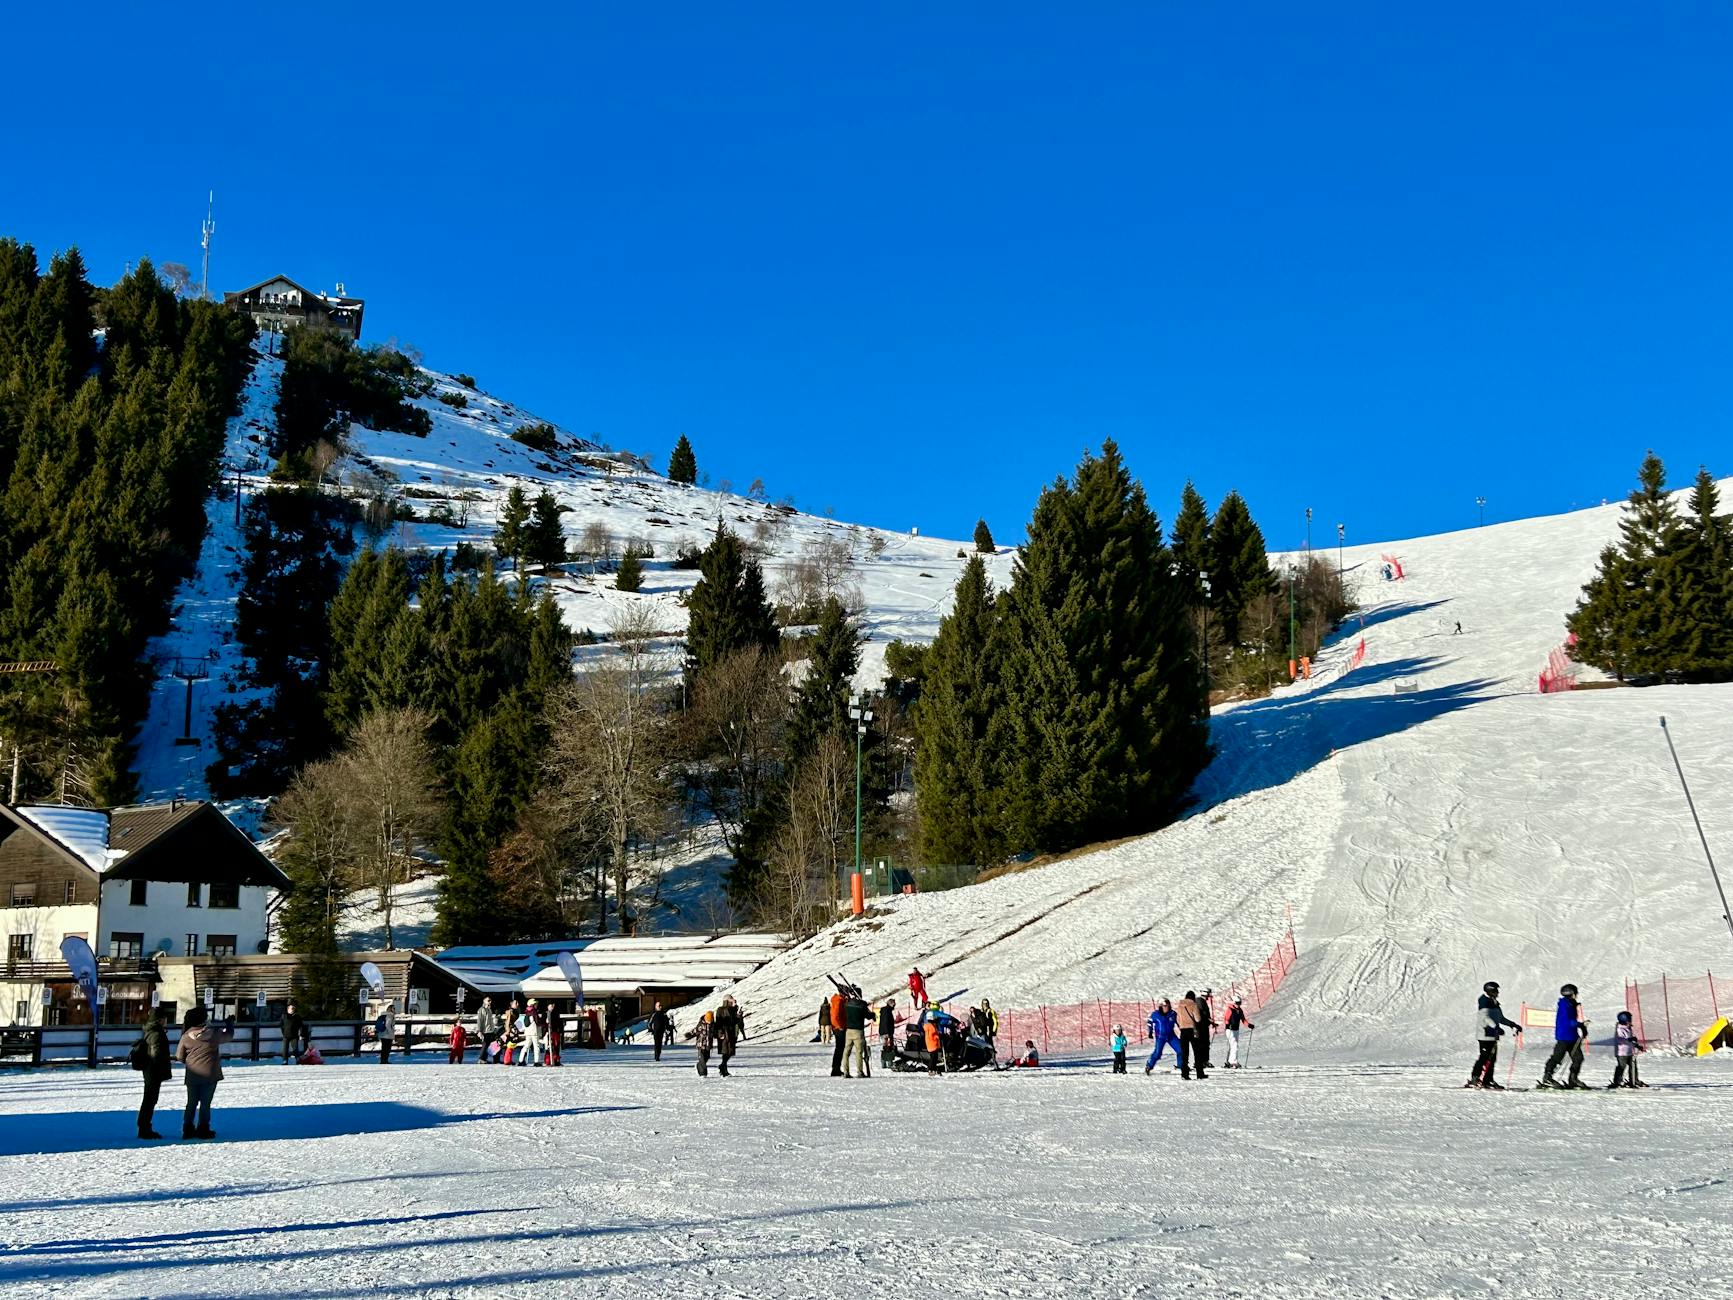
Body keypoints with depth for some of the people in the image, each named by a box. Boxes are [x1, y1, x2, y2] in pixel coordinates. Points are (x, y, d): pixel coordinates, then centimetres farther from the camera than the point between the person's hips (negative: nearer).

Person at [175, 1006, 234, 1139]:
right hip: (209, 1074, -2)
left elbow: (179, 1057, 1)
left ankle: (188, 1129, 15)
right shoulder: (214, 1033, -9)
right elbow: (229, 1035, 10)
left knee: (192, 1103, 15)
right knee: (205, 1103, 6)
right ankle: (203, 1129, 7)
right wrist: (230, 1023, 29)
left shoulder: (186, 1036, -5)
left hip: (192, 1075, 2)